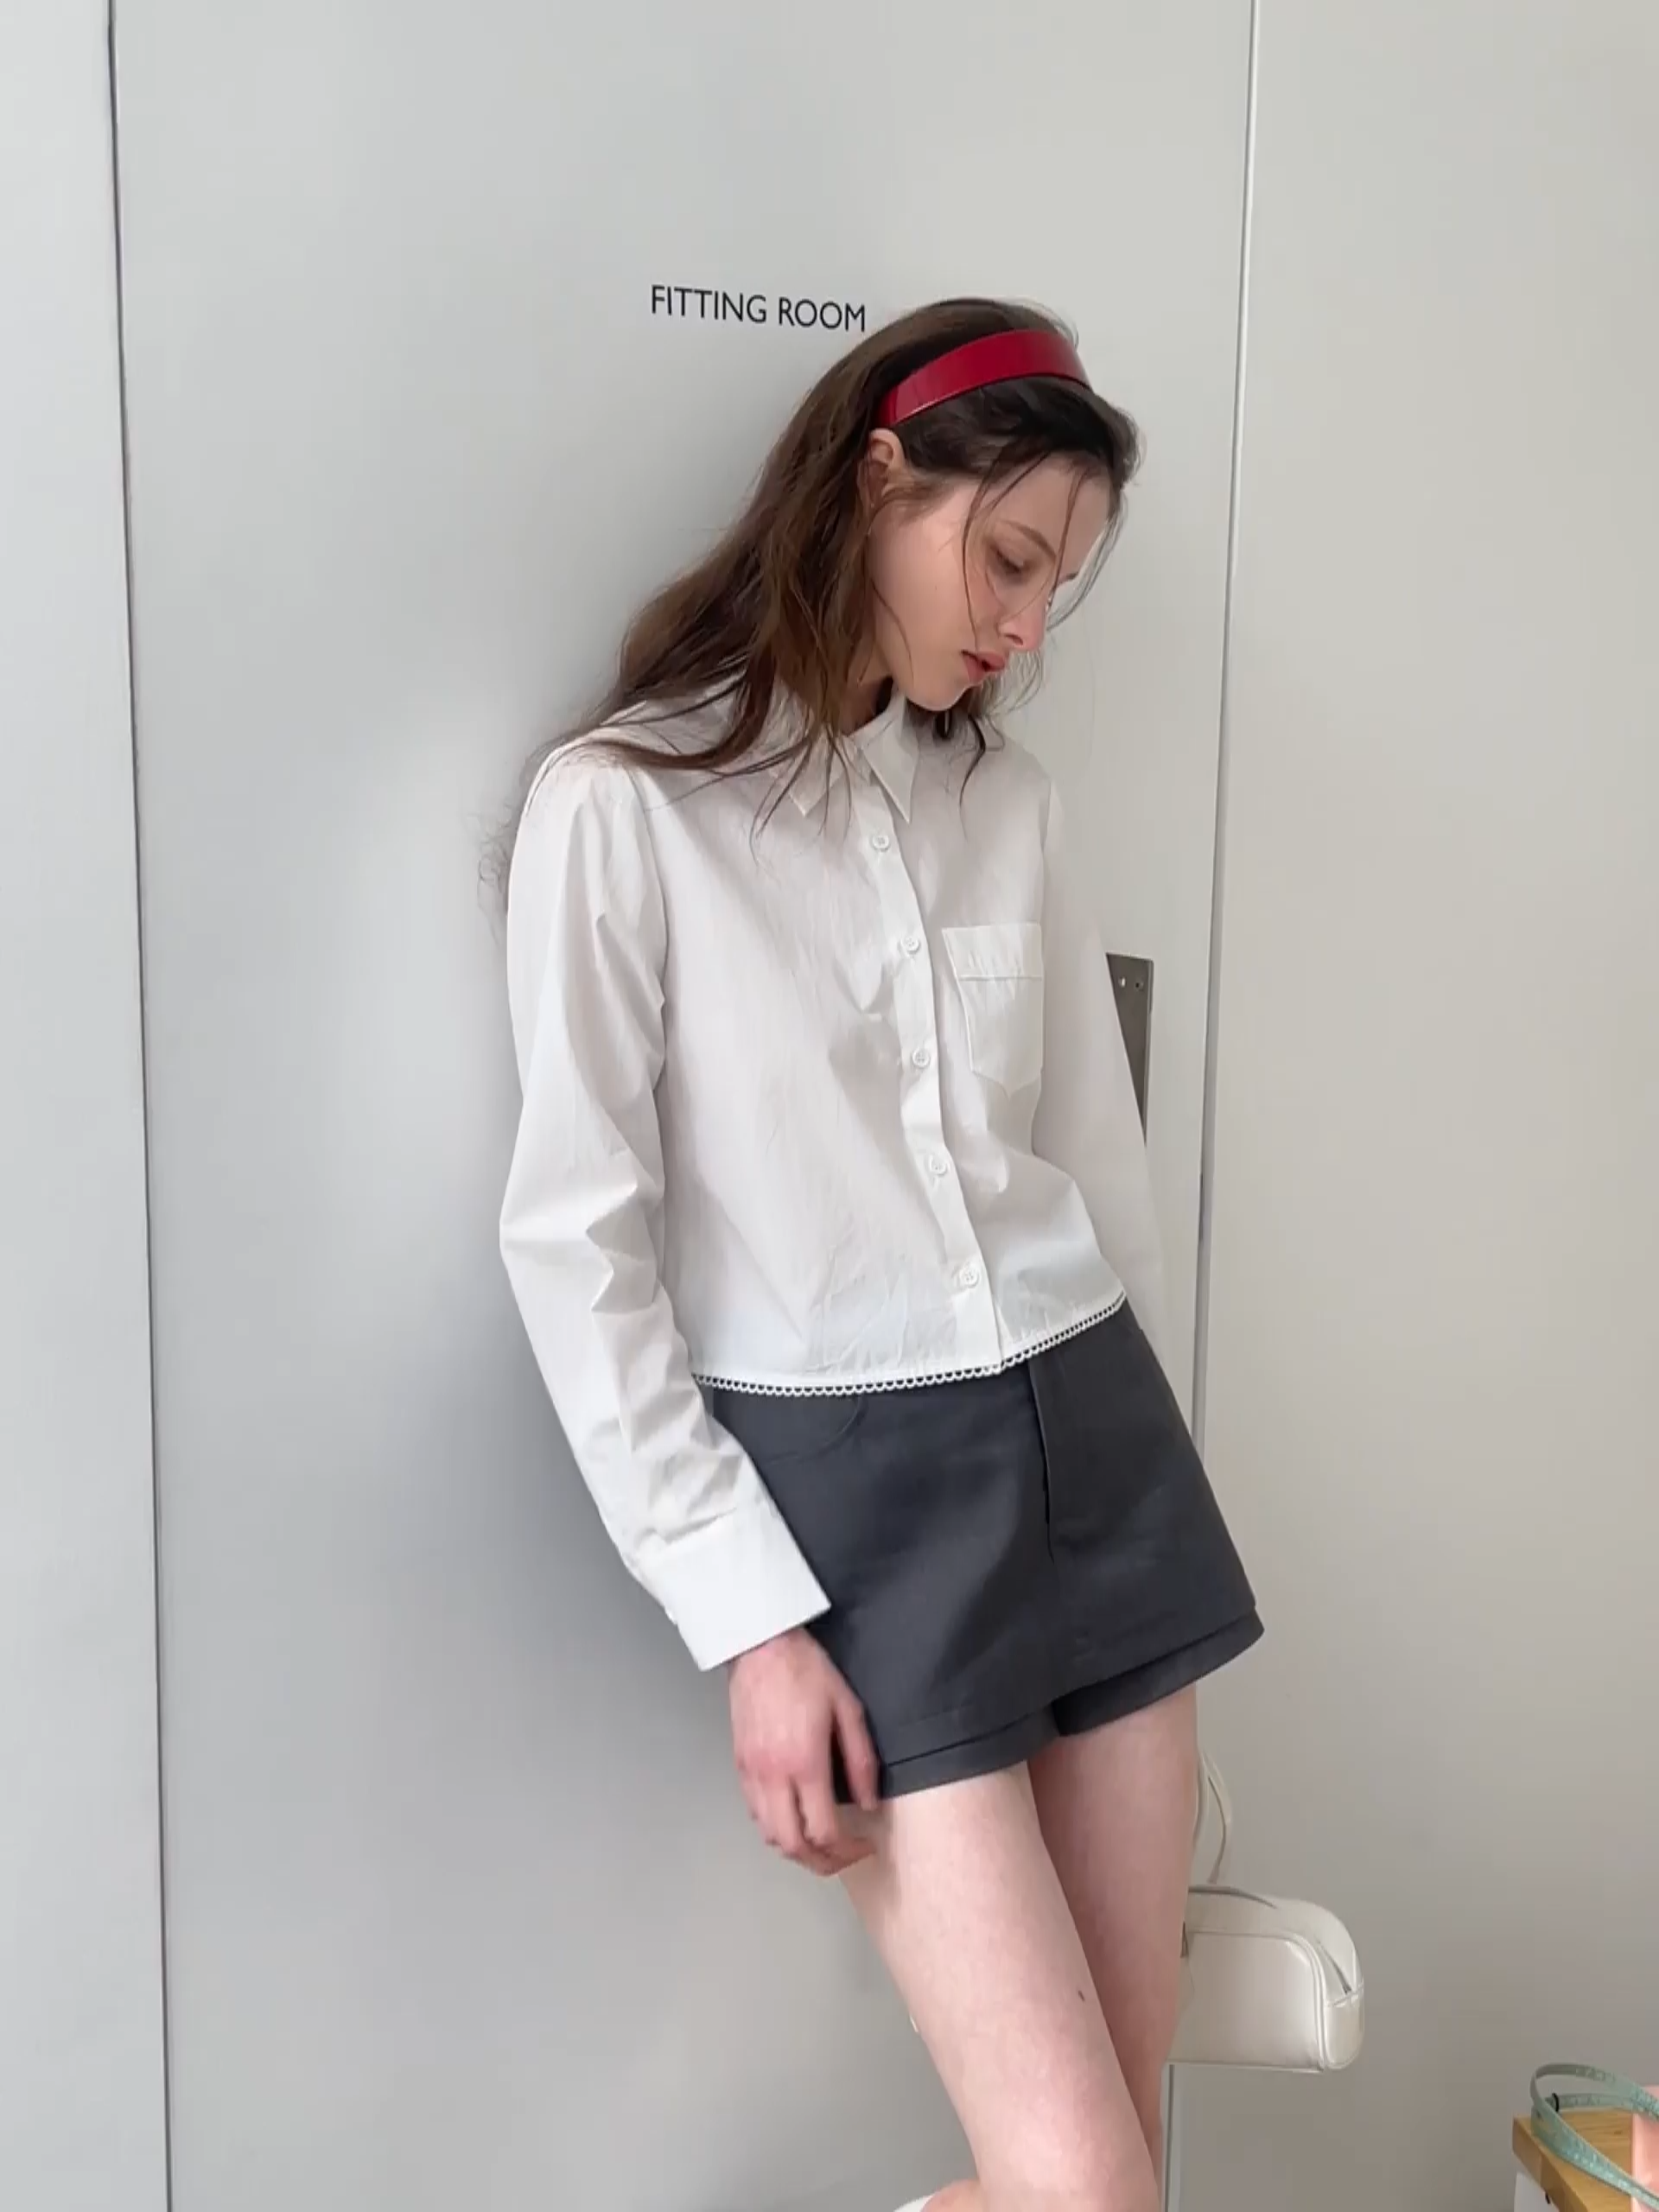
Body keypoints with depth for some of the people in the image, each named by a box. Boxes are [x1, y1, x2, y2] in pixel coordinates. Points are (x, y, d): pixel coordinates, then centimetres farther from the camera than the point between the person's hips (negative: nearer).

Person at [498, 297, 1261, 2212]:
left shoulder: (1011, 804, 9)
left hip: (1097, 1436, 6)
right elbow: (576, 1244, -9)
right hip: (853, 1482, -5)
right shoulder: (619, 806, -8)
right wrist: (747, 1617, -11)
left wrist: (1121, 1448, 18)